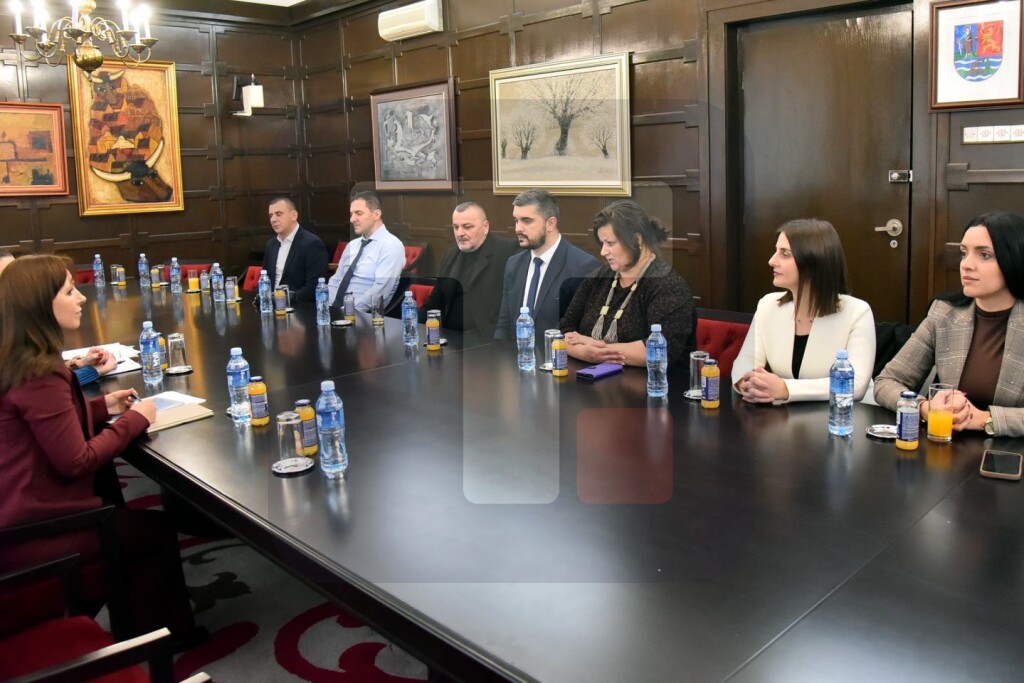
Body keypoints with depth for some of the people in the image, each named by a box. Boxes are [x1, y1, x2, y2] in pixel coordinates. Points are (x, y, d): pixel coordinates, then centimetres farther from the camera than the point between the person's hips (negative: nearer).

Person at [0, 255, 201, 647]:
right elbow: (76, 461, -23)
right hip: (32, 532, -9)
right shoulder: (37, 374, -26)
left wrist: (102, 406, 8)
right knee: (158, 530, 7)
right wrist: (135, 419, -12)